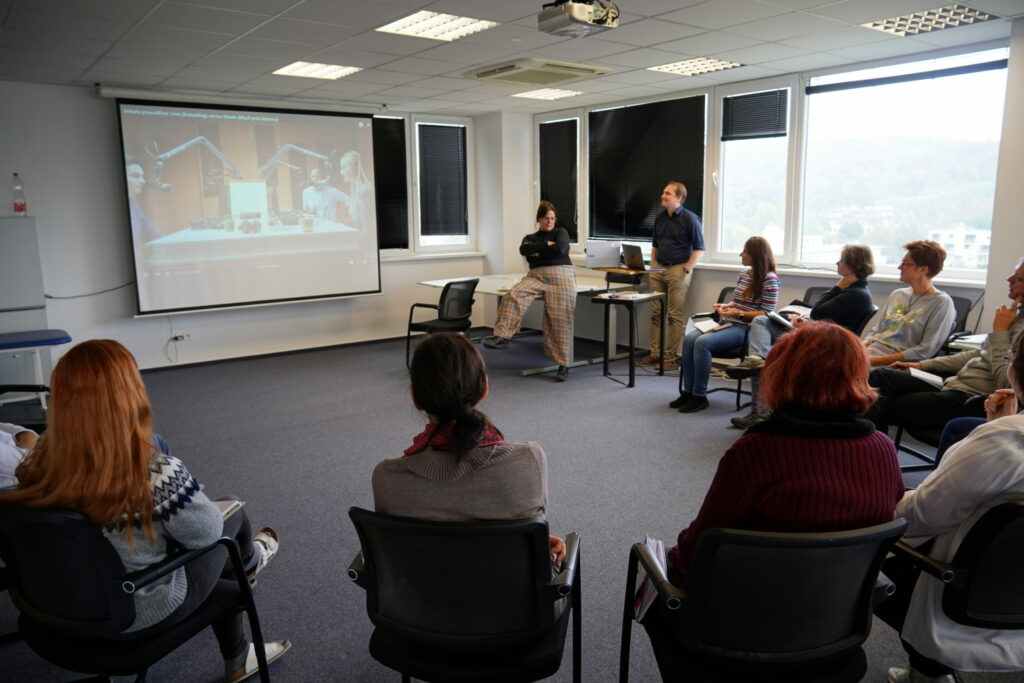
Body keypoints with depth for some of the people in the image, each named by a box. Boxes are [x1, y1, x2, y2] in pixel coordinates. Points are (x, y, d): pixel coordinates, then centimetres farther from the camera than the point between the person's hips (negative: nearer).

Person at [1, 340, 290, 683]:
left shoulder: (40, 462, -18)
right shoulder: (157, 474, -36)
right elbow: (207, 531, -17)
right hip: (140, 616, -5)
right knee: (232, 515, 17)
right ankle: (249, 562, 54)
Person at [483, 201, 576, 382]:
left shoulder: (561, 232, 16)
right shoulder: (530, 237, 24)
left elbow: (560, 248, -7)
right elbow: (523, 249, -1)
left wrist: (536, 251, 2)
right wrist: (546, 244, -3)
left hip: (560, 276, -2)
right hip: (536, 275, 3)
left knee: (560, 320, -14)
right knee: (514, 294, -28)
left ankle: (563, 364, -7)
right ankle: (502, 336, -30)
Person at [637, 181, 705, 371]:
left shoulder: (689, 218, -7)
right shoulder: (660, 218, 13)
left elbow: (699, 248, -8)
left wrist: (686, 270, -14)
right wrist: (652, 264, 13)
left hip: (678, 270, -7)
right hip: (659, 269, 7)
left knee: (675, 315, -3)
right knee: (656, 313, 7)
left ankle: (671, 356, 3)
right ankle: (655, 353, 14)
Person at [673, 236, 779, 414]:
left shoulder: (770, 279, -8)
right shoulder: (745, 272, 15)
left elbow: (766, 314, -13)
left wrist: (738, 314, -20)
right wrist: (726, 306, 4)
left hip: (744, 329, -8)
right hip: (727, 323, 8)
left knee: (703, 342, -29)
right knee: (689, 338, -17)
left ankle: (699, 396, -19)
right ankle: (688, 391, -13)